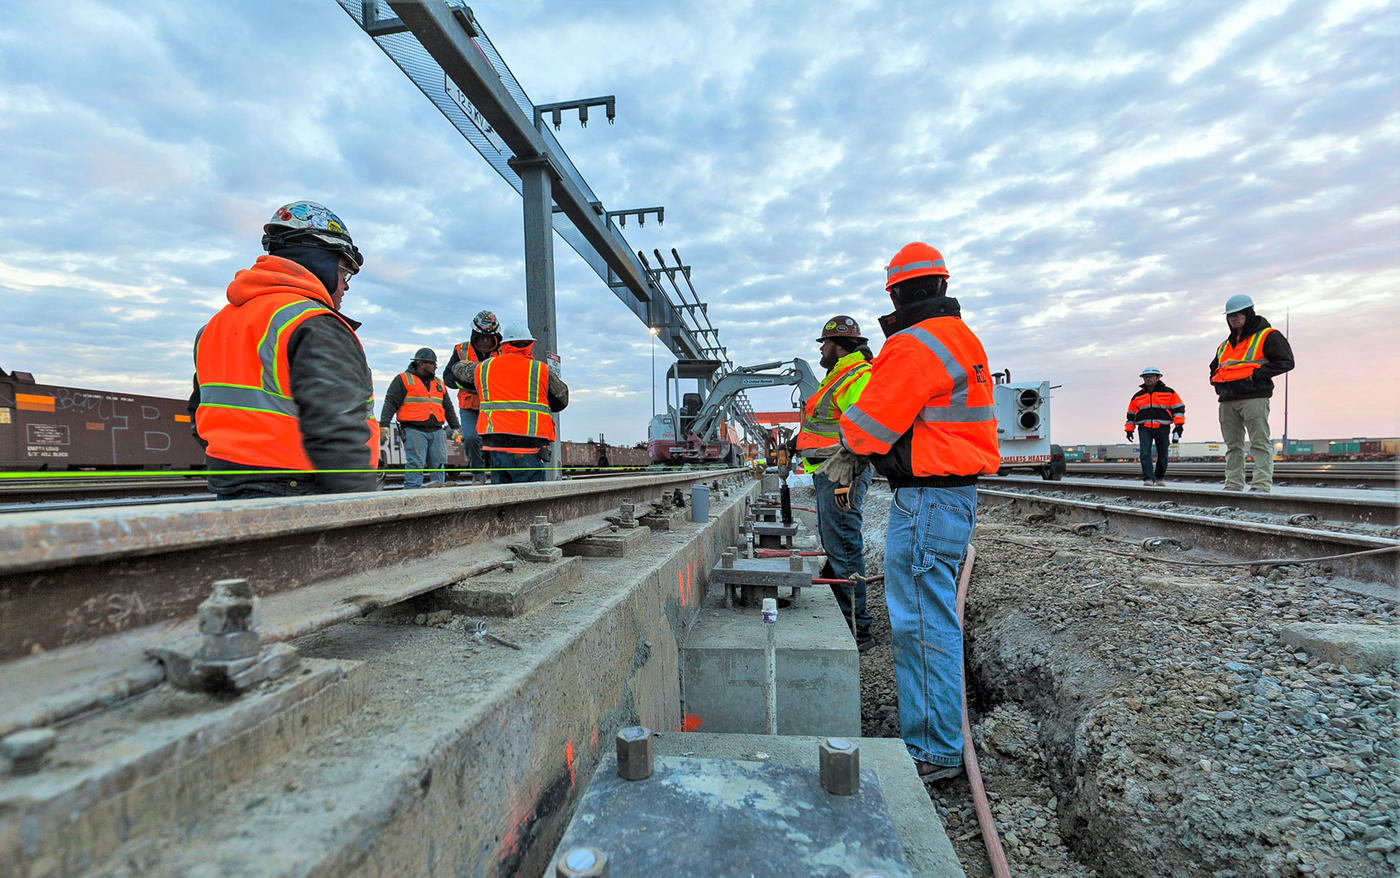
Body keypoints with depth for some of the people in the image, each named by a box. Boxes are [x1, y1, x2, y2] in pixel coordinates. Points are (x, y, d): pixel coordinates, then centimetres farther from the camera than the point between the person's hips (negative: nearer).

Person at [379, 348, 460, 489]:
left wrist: (455, 427, 21)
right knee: (415, 463, -11)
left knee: (439, 461, -1)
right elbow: (390, 403, -1)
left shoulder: (438, 383, 24)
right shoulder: (403, 379, 6)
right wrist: (384, 424, -11)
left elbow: (448, 408, 28)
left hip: (437, 431, 5)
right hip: (414, 430, -5)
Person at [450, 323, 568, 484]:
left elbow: (459, 371, 33)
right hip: (528, 448, -4)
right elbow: (562, 399, 13)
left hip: (496, 445, 4)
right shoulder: (541, 370, 1)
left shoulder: (484, 368, 13)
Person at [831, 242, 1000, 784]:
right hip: (957, 494, 11)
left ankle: (934, 753, 11)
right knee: (932, 620, 18)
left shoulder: (915, 346, -17)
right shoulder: (963, 339, 17)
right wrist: (856, 453, 12)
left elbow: (873, 421, -16)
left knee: (923, 625, -2)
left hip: (926, 502, -11)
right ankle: (935, 737, 32)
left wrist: (851, 444, 8)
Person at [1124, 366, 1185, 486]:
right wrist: (1129, 429, 15)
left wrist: (1179, 425, -5)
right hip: (1144, 428, 1)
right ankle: (1148, 478, -15)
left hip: (1162, 428, -1)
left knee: (1162, 454, 6)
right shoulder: (1138, 396, 14)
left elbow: (1178, 408, 5)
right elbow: (1131, 414, 19)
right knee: (1145, 453, -14)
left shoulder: (1168, 392, 8)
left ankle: (1160, 477, 23)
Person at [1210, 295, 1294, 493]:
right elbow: (1214, 368, 34)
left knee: (1259, 443, -8)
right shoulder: (1225, 345, 23)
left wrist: (1257, 374, -14)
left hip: (1254, 397, -7)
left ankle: (1262, 485, -10)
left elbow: (1285, 361, -5)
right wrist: (1217, 382, 14)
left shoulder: (1268, 336, 3)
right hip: (1227, 400, 7)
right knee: (1232, 445, 7)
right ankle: (1233, 485, 10)